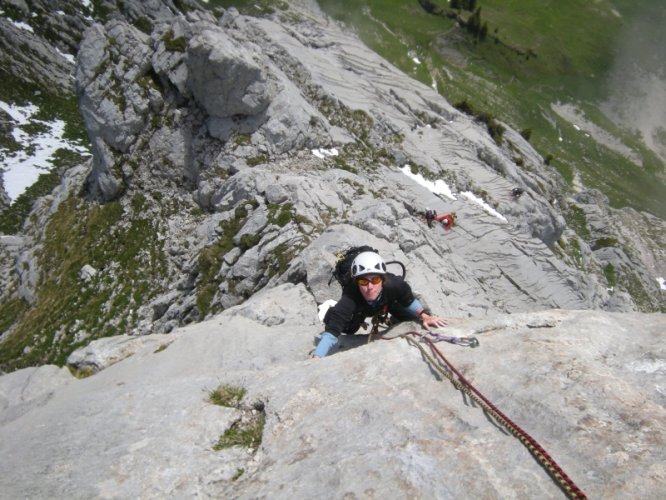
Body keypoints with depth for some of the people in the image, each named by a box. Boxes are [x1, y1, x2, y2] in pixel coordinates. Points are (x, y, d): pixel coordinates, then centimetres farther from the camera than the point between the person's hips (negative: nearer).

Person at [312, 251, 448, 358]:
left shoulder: (393, 284, -46)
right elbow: (332, 330, -55)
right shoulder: (350, 298, -50)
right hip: (361, 307, -1)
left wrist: (424, 316, -33)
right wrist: (316, 359, -65)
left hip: (388, 302, 1)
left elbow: (408, 300, -21)